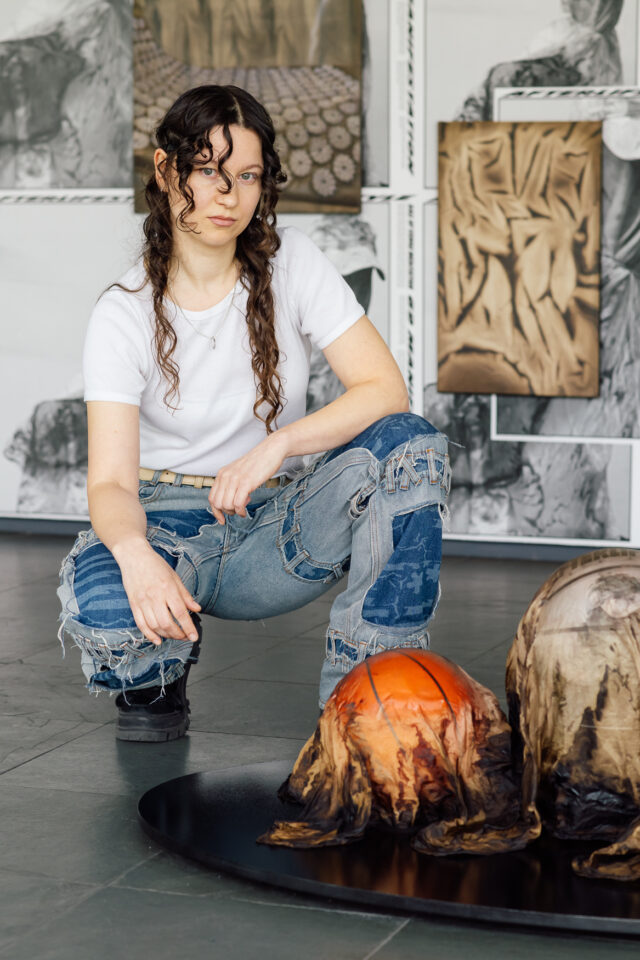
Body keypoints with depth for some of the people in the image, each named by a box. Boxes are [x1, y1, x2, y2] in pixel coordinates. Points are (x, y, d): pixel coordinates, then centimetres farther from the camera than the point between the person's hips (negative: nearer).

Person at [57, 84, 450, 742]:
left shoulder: (292, 264, -4)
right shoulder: (125, 314, -9)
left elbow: (386, 390, -14)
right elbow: (111, 481, -18)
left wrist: (275, 445, -29)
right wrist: (133, 551, -42)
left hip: (278, 528, 2)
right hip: (170, 524, -2)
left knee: (410, 447, -26)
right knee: (102, 605, -37)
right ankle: (159, 675, 4)